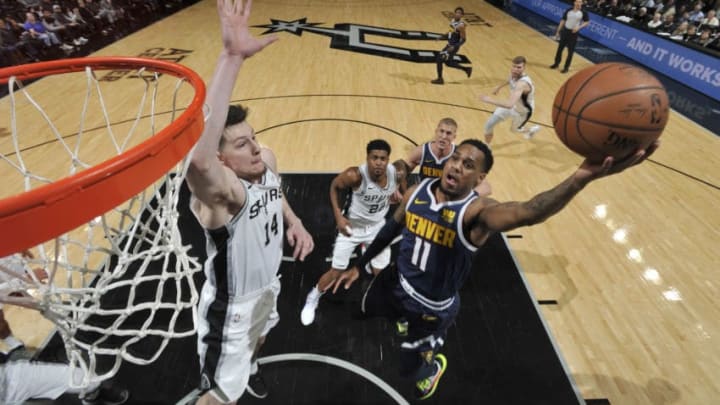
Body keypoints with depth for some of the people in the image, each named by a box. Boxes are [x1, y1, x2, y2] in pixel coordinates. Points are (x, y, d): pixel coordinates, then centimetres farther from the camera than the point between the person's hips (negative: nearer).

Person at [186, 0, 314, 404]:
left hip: (268, 284, 8)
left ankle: (250, 366, 73)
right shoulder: (221, 192, -37)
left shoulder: (268, 159, -14)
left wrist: (294, 222, -6)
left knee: (258, 338, 39)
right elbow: (197, 157, -63)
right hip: (232, 306, -7)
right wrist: (232, 57, -65)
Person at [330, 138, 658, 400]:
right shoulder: (417, 192, -13)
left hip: (434, 308, -5)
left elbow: (527, 213, -53)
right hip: (397, 282, 6)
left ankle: (434, 367, 53)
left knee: (411, 369, 16)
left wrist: (582, 178, -73)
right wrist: (358, 266, 11)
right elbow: (391, 229, 2)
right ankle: (405, 317, 61)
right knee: (364, 310, 32)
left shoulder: (477, 211, -30)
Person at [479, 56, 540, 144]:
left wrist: (490, 100, -61)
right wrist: (499, 87, 20)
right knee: (489, 125, -2)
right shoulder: (513, 73, -20)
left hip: (523, 111, -5)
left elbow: (509, 104, -60)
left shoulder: (522, 83, -46)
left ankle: (532, 129, 60)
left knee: (513, 129, 24)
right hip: (513, 105, 6)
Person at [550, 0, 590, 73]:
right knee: (560, 48, 9)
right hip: (565, 31, 2)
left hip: (574, 33, -2)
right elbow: (563, 21, 6)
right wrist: (558, 31, 4)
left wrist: (579, 27, -16)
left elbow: (587, 22, 1)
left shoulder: (583, 12, -6)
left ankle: (566, 67, 9)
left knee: (570, 51, 1)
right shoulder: (568, 10, -1)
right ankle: (556, 63, 27)